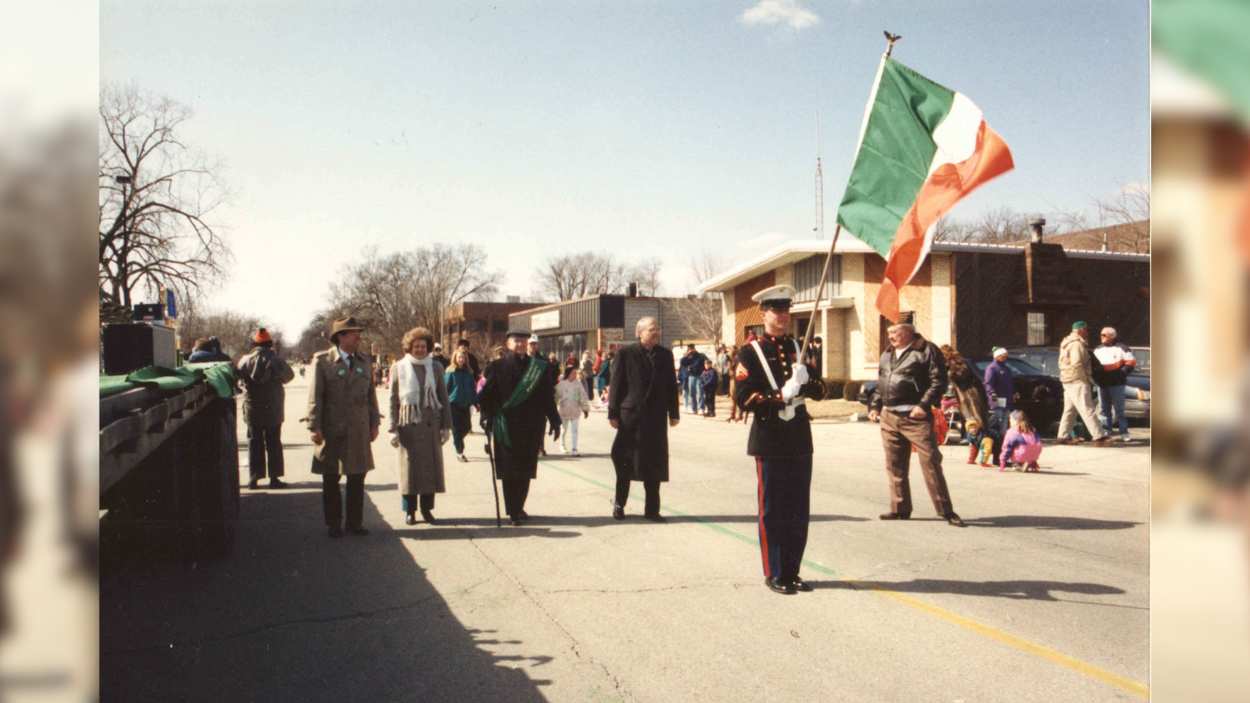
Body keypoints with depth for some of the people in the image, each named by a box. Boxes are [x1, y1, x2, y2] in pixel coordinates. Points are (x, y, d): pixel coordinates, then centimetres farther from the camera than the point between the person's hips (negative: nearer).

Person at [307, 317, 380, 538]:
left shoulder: (364, 361, 10)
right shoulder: (322, 361, -5)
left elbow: (371, 394, 12)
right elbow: (315, 397, -7)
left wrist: (374, 423, 8)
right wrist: (315, 428, -11)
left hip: (359, 431, 4)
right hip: (332, 431, -4)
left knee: (357, 479, 8)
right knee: (331, 480, 7)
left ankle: (355, 523, 18)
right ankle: (334, 524, 18)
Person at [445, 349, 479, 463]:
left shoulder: (468, 372, 8)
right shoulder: (450, 372, -5)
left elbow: (473, 388, 13)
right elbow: (445, 388, -4)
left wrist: (476, 403, 11)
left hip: (465, 404, 4)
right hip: (454, 404, -4)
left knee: (467, 427, 4)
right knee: (456, 428, -1)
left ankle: (457, 441, 32)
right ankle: (459, 453, 6)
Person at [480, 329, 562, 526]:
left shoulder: (539, 368, 4)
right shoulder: (498, 367, -2)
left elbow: (548, 396, 4)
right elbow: (486, 395, -5)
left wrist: (554, 421, 2)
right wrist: (487, 417, -15)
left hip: (531, 427, 2)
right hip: (506, 427, -2)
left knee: (525, 469, 7)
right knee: (510, 470, 2)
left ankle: (517, 508, 19)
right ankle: (514, 512, 7)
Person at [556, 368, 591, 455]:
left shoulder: (578, 384, -1)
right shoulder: (561, 384, -6)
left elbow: (583, 396, 3)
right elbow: (556, 396, -2)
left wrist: (585, 409, 3)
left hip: (575, 411, 1)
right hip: (563, 410, -1)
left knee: (574, 430, -2)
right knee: (563, 429, 13)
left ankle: (574, 449, 0)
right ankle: (562, 446, 34)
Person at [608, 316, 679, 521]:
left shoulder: (665, 354, 8)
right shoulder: (625, 353, -3)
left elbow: (671, 385, 10)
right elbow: (616, 384, -4)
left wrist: (673, 413, 7)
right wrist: (613, 413, -7)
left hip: (656, 417, 3)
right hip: (631, 415, -3)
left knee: (654, 463, 5)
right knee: (625, 462, 6)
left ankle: (652, 509, 14)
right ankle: (619, 504, 22)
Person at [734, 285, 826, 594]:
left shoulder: (800, 347, 11)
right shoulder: (751, 352, -5)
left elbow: (820, 390, 11)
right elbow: (743, 398, -11)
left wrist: (805, 382, -11)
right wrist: (782, 395, -21)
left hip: (800, 438, 5)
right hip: (770, 439, -5)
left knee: (799, 510, 9)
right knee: (772, 510, 3)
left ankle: (792, 572, 21)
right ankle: (774, 574, 14)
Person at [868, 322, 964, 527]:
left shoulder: (926, 351, -4)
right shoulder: (887, 355, 19)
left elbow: (939, 381, -10)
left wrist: (924, 405, -18)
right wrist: (875, 406, 15)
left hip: (915, 417, -7)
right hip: (889, 417, 7)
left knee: (930, 462, -8)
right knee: (894, 465, 9)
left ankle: (946, 510, -1)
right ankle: (900, 508, 19)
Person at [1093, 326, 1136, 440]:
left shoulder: (1121, 349, -3)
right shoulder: (1098, 350, 13)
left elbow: (1131, 363, -6)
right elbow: (1093, 365, 17)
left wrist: (1122, 373, -16)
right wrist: (1096, 376, 2)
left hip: (1117, 385, -5)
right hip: (1102, 385, 5)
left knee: (1119, 409, -4)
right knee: (1105, 409, 9)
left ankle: (1124, 433, 2)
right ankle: (1106, 432, 14)